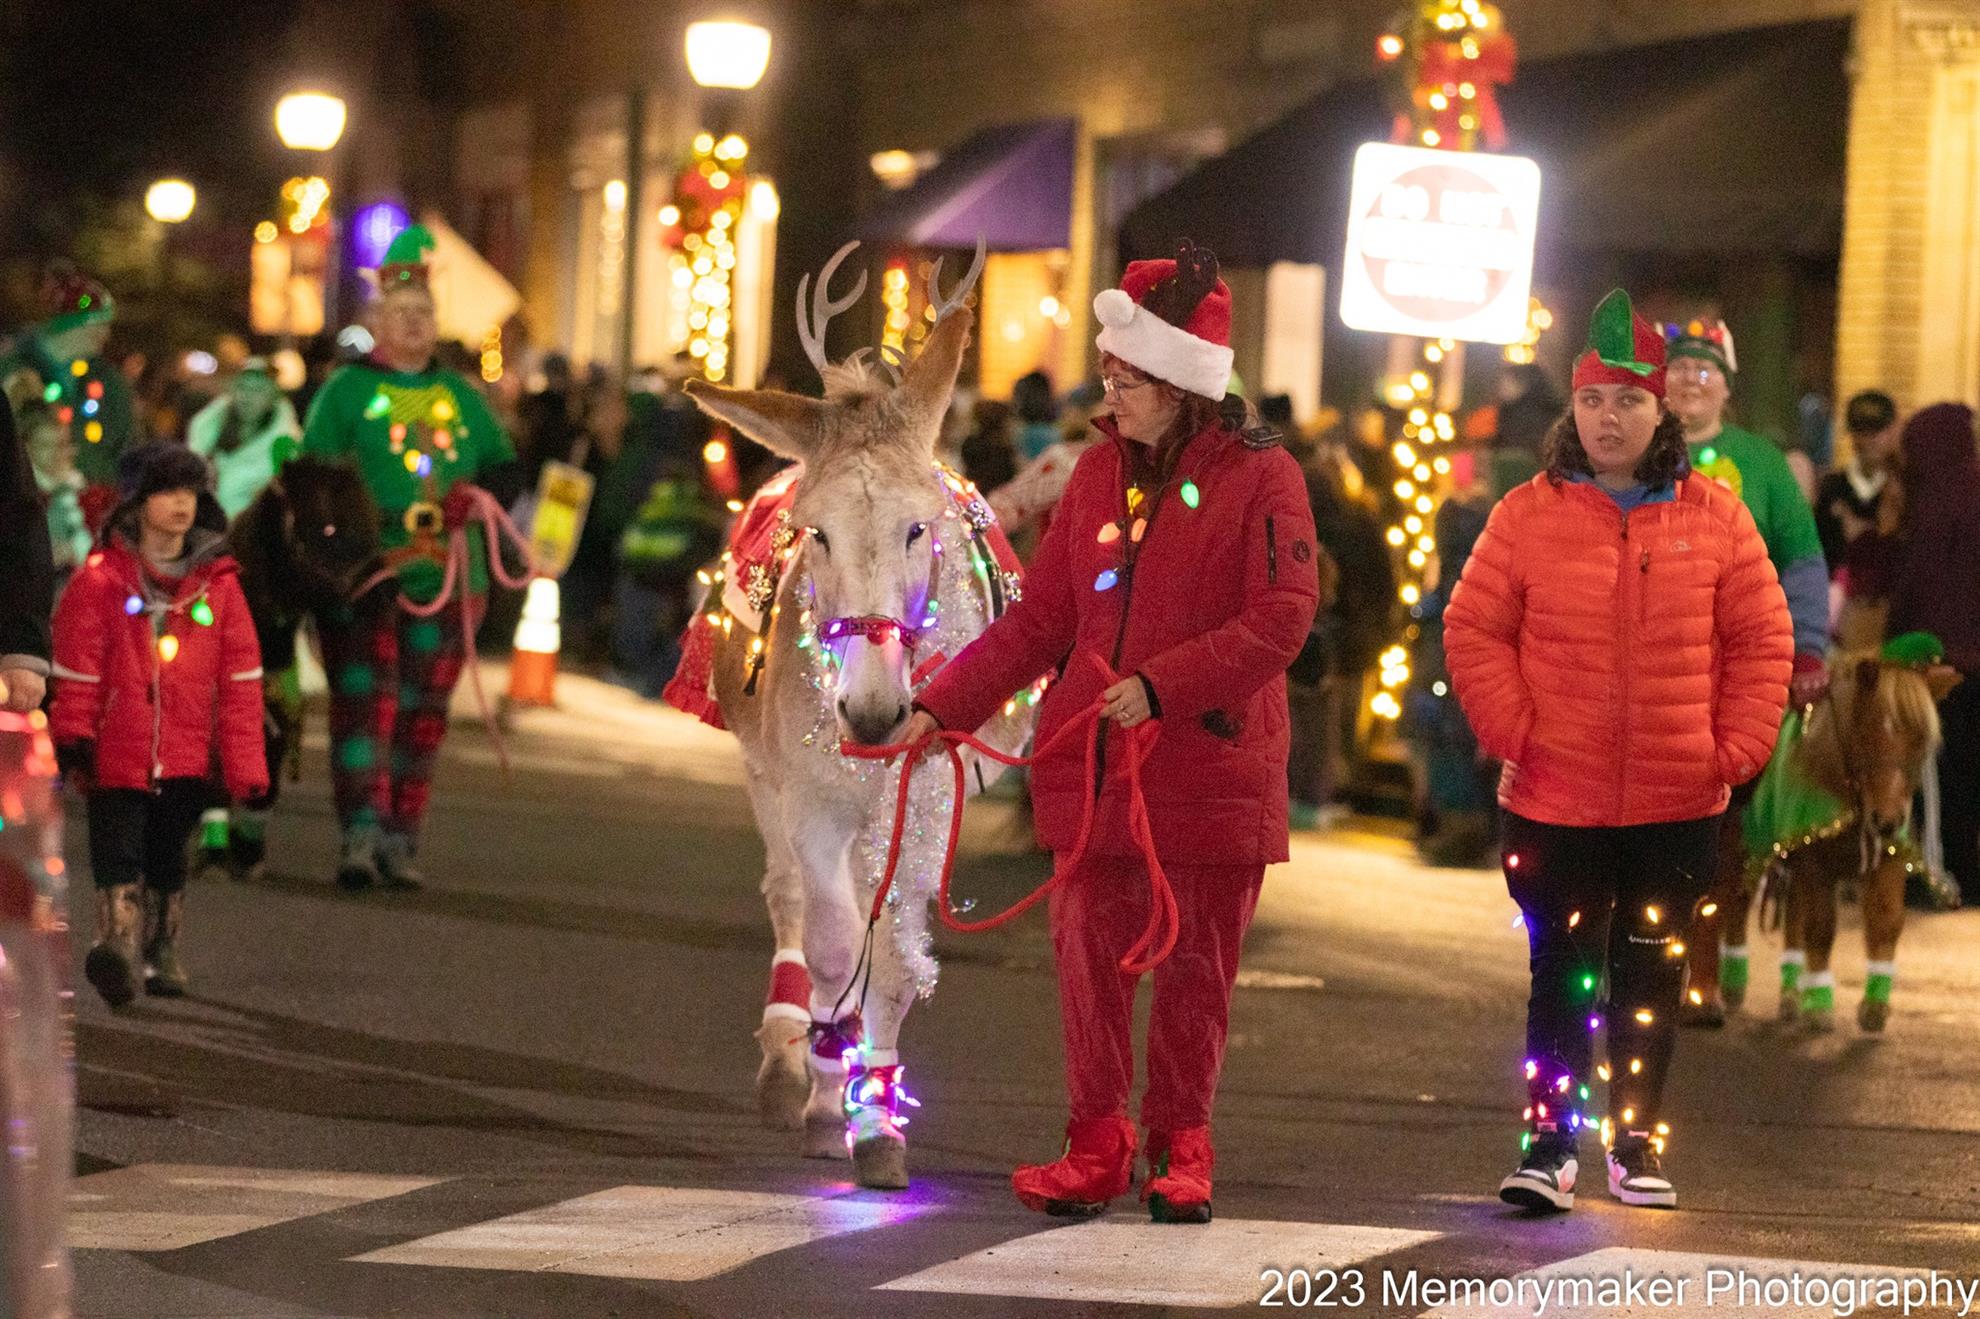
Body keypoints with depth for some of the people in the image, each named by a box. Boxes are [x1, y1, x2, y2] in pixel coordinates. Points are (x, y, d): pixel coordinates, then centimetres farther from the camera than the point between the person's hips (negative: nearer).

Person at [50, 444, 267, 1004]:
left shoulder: (218, 582, 7)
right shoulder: (100, 579, -2)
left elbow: (240, 679, 8)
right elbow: (76, 668, -1)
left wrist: (245, 763, 4)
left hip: (185, 756, 3)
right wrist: (72, 738, -11)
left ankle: (162, 954, 24)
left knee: (168, 859, 12)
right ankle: (117, 941, -27)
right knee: (118, 853, -15)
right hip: (117, 753, -3)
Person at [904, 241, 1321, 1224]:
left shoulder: (1261, 477, -5)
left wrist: (1161, 684, -22)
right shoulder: (1100, 472, 11)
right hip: (1093, 764, 4)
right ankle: (1096, 1145, 11)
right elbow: (1040, 617, 12)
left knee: (1195, 965, 4)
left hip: (1210, 766, -4)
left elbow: (1281, 620, -14)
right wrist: (945, 705, 4)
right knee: (1090, 953, 3)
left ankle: (1179, 1147, 16)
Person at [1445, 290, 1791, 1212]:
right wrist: (1513, 732, -9)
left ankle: (1638, 1146, 20)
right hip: (1555, 804, -1)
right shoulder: (1528, 515, -2)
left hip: (1678, 804, 1)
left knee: (1652, 978, 10)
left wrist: (1737, 747, -4)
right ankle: (1550, 1146, 4)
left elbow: (1762, 640, 4)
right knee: (1563, 977, 0)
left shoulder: (1714, 517, 1)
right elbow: (1474, 630, 0)